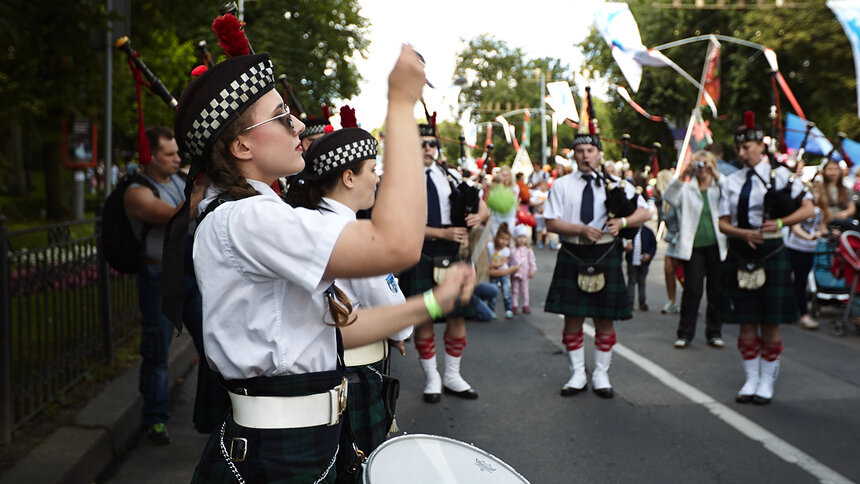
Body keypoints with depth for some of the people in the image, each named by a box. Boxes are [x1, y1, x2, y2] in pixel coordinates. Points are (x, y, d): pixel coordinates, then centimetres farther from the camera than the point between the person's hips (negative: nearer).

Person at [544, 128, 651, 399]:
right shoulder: (562, 185, 4)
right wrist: (581, 229, -18)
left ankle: (601, 375, 19)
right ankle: (577, 374, 18)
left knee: (605, 320, 6)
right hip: (572, 257, 0)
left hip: (605, 257, 1)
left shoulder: (616, 184, 6)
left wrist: (622, 222, -15)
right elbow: (552, 223, -3)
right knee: (573, 319, 4)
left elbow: (645, 212, 4)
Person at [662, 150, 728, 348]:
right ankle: (685, 334, 5)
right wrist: (684, 174, -19)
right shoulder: (687, 189, 8)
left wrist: (716, 174, -22)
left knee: (716, 291, 5)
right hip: (693, 246, -1)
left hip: (717, 246, 1)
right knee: (692, 290, -5)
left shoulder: (718, 188, 10)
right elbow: (669, 198, -9)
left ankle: (714, 332, 17)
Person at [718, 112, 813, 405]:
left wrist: (780, 222, -18)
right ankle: (751, 379, 18)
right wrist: (744, 233, -13)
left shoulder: (780, 175, 0)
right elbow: (723, 223, 7)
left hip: (771, 253, -3)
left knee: (770, 323, 2)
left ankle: (767, 382, 14)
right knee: (746, 323, 6)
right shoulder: (732, 182, 8)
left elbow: (808, 208, -2)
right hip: (740, 255, 3)